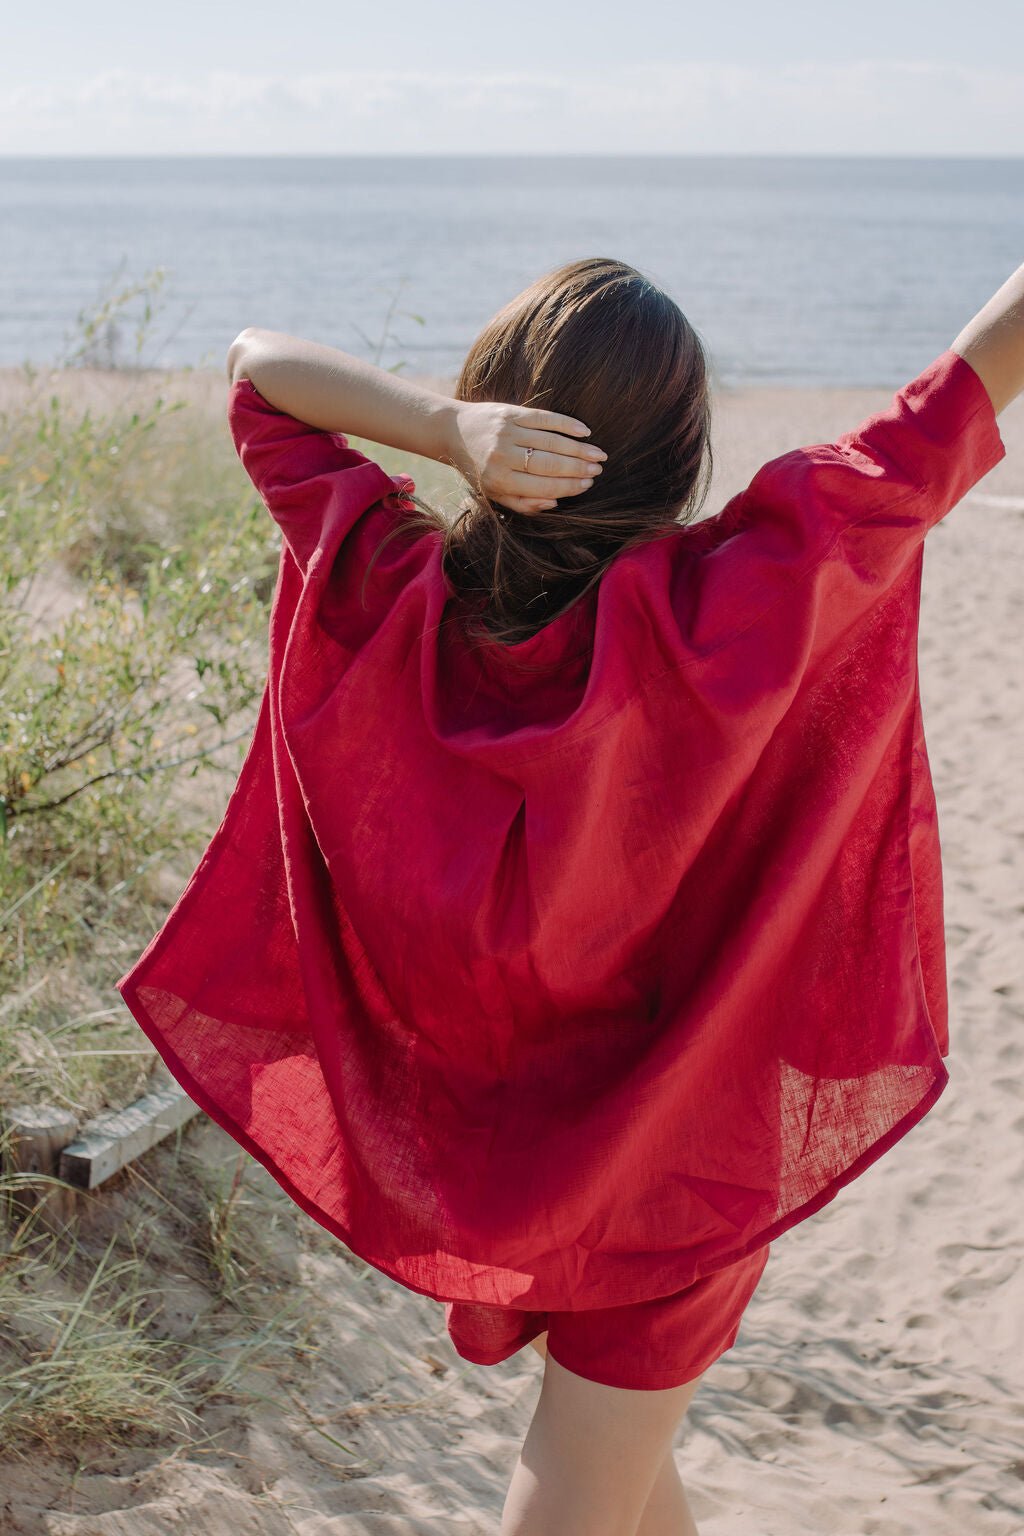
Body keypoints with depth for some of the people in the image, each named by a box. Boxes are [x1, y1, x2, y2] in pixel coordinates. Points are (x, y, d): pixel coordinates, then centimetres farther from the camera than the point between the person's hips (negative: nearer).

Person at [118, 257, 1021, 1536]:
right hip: (670, 1146, -4)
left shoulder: (393, 594, -18)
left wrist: (446, 426, -23)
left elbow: (255, 363, -6)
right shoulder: (717, 612, -28)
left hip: (469, 1129, 5)